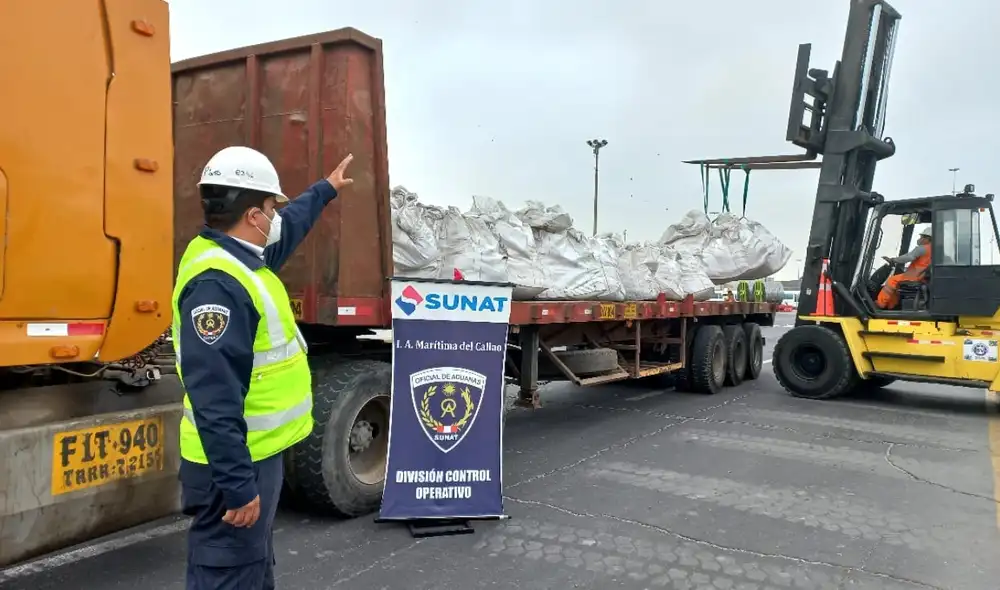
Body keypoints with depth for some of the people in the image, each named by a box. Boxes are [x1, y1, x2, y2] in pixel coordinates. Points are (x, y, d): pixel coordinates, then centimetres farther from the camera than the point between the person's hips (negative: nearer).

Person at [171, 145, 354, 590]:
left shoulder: (237, 256, 7)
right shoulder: (218, 283, -25)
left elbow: (289, 227, 29)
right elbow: (214, 398, -29)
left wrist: (326, 190, 42)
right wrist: (238, 484, -28)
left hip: (253, 454, 10)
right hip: (236, 465, -10)